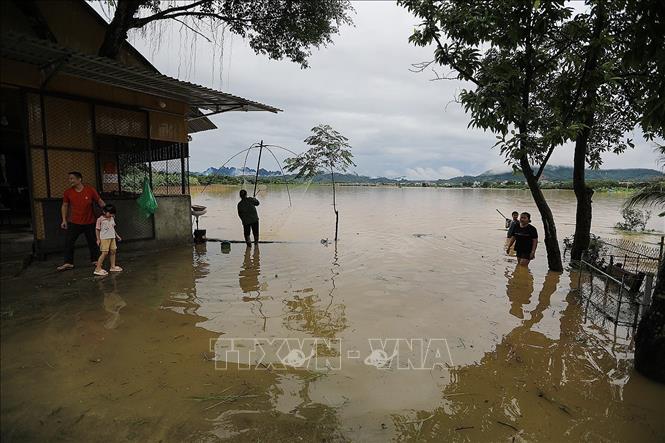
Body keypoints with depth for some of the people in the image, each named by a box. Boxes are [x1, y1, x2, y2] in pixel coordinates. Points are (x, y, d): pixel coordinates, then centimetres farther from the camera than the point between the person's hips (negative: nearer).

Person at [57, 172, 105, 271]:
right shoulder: (68, 192, -2)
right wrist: (64, 220, 3)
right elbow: (64, 206, 8)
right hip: (74, 223, 2)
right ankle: (68, 263, 11)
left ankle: (95, 260, 21)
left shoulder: (90, 190, -8)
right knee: (68, 242, 1)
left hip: (89, 222, -1)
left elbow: (100, 201, 1)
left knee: (92, 242, 8)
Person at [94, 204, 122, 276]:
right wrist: (98, 239, -9)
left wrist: (116, 235, 19)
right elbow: (97, 229, -7)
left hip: (112, 238, 7)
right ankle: (98, 269, -1)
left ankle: (113, 267, 21)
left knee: (113, 251, 10)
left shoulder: (112, 218, 8)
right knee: (105, 253, -9)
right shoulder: (100, 219, -11)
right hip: (104, 238, -7)